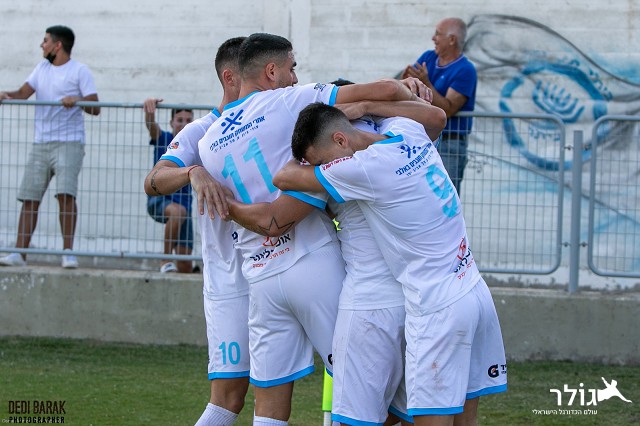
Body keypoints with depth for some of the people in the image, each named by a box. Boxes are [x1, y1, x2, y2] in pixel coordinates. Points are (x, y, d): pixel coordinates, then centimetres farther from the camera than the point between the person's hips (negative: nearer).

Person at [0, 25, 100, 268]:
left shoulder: (79, 71, 0)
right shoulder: (42, 68, 19)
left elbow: (95, 108, -7)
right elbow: (23, 93, 8)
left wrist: (77, 100, -26)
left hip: (69, 142, -6)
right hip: (41, 144, 6)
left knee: (65, 193, -18)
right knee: (29, 198, 1)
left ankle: (68, 252, -15)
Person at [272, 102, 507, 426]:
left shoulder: (364, 168, -17)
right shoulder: (409, 131, 7)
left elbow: (283, 178, -8)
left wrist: (305, 159, 14)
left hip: (439, 308, -9)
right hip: (475, 292, 9)